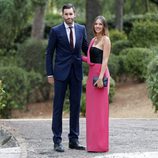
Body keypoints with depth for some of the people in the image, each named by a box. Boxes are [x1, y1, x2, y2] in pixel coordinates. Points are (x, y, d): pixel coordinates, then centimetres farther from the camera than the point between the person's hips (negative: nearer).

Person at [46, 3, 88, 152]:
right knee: (58, 106, -1)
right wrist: (50, 73, -4)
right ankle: (57, 141, 3)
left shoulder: (81, 29, 7)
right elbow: (49, 53, 0)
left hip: (77, 72, 4)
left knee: (75, 106, 6)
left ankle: (74, 140, 13)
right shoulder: (55, 31, -3)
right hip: (61, 73, -3)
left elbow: (85, 48, 17)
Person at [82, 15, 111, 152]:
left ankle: (101, 144, -2)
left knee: (100, 109, -6)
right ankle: (93, 142, 14)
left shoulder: (105, 39, -6)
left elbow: (105, 60, -14)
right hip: (92, 74, 8)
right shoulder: (93, 40, 17)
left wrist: (101, 77, -21)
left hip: (100, 74, -8)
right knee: (91, 109, 9)